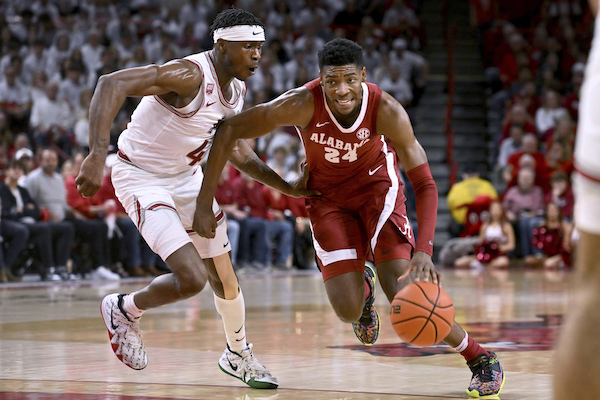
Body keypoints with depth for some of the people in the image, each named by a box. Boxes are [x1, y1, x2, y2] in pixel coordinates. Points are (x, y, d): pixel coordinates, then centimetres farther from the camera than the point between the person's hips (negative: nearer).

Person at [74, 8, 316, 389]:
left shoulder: (238, 89, -1)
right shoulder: (190, 75, -29)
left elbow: (235, 148, 15)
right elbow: (111, 83, -39)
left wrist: (287, 187, 8)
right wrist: (97, 155, -49)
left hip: (187, 176, 8)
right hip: (142, 178, -8)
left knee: (224, 278, 13)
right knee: (192, 279, -19)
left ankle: (239, 356, 38)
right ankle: (124, 311, 9)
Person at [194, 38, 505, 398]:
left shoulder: (386, 110, -31)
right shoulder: (302, 104, -32)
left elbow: (425, 184, -29)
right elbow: (228, 131, -25)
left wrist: (424, 250, -44)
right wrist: (204, 204, -27)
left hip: (377, 183, -1)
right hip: (328, 194, 1)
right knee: (348, 311, -10)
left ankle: (480, 358, 3)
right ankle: (362, 284, 29)